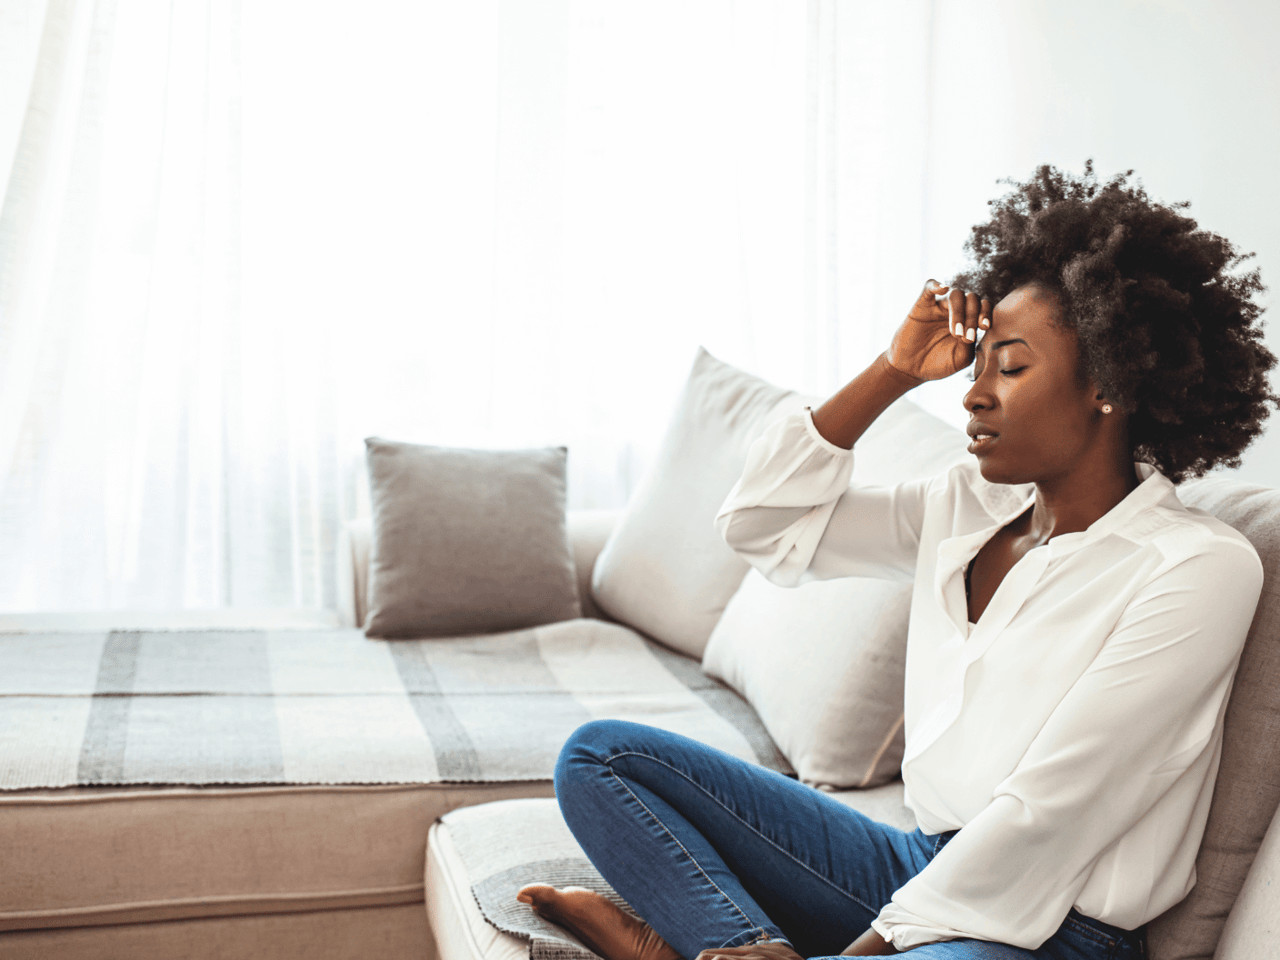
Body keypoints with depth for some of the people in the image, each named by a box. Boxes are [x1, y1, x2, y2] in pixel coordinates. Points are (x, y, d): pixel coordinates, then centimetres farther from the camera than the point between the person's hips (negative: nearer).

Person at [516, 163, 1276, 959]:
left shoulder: (1200, 569, -12)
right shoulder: (966, 510, 9)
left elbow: (1043, 813, -17)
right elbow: (761, 520, 11)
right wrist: (894, 373, 5)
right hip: (921, 867, 8)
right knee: (601, 754, 0)